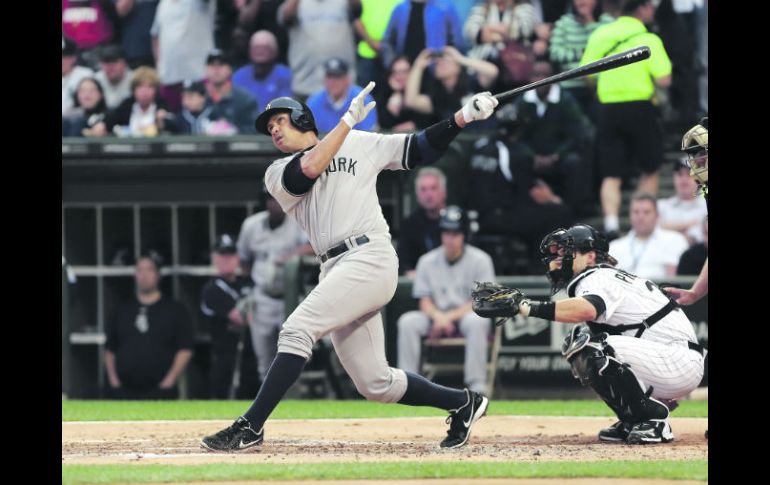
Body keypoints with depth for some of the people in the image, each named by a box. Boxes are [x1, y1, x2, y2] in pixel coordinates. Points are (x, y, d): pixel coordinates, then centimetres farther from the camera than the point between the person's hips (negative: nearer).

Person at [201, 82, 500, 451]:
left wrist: (463, 117, 3)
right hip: (335, 269, 6)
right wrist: (349, 119, 0)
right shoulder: (277, 174, 18)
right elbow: (311, 167, -3)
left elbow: (420, 148, 15)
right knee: (375, 385, 3)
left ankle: (250, 427, -22)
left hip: (370, 258, -5)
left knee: (297, 329, -21)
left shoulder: (359, 144, 14)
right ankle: (463, 403, 21)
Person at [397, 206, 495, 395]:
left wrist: (450, 316, -20)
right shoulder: (427, 261, 6)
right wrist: (438, 316, -18)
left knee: (476, 321, -38)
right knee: (407, 321, -24)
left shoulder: (480, 260, -3)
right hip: (437, 317, 3)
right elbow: (424, 301, 5)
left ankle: (477, 385, -39)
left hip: (466, 316, -3)